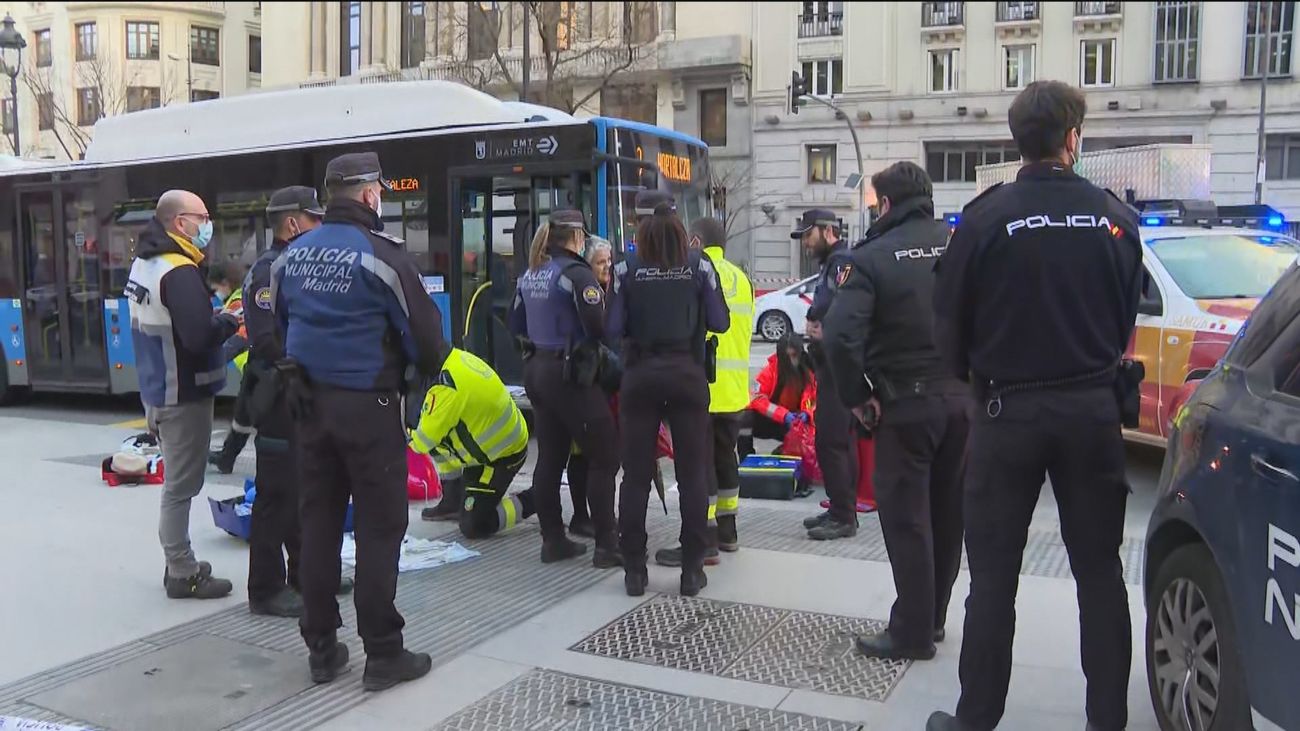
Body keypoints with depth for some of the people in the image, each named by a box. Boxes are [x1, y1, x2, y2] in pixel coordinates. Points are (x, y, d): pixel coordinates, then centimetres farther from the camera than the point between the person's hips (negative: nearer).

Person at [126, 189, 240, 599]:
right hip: (184, 394, -10)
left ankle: (180, 564, 29)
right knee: (182, 485, -1)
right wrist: (228, 323, -12)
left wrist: (213, 319, 6)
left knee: (178, 481, 19)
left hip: (158, 388, 10)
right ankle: (182, 575, 9)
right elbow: (199, 337, -31)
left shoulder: (144, 263, 10)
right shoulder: (179, 272, -21)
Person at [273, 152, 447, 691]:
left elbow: (283, 322, 14)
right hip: (367, 405, -6)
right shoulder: (381, 254, -13)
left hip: (309, 401, 7)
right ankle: (383, 655, 8)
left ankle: (322, 650, 21)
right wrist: (425, 370, 8)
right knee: (379, 527, 1)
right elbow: (424, 332, -12)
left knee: (317, 522, 12)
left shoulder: (291, 256, 7)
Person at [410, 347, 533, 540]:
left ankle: (533, 499, 4)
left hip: (502, 455, -9)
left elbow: (423, 442, -17)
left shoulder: (445, 387, -28)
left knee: (472, 526, -3)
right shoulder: (457, 358, -2)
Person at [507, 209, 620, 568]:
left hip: (537, 370, 9)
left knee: (549, 458, 12)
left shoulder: (530, 274, 12)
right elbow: (599, 326, -22)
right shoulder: (575, 272, -14)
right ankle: (606, 545, 0)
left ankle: (553, 540, 19)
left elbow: (516, 325, 20)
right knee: (603, 458, -2)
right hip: (570, 374, -9)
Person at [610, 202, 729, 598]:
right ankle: (692, 569, 9)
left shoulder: (627, 267, 0)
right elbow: (719, 322, -2)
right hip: (687, 374, 0)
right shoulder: (699, 264, 1)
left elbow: (615, 326, -5)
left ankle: (634, 569, 11)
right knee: (693, 473, 6)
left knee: (636, 475, 6)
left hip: (641, 375, 0)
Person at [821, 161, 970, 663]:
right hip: (962, 398, 5)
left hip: (906, 403, -5)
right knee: (946, 515, 17)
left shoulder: (874, 257, -12)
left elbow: (839, 336, -22)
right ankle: (933, 617, 31)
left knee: (906, 520, 4)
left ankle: (912, 632, 11)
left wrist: (856, 396, -10)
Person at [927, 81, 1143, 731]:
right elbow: (1128, 318, 7)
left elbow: (949, 324, -5)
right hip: (1092, 408, 3)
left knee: (994, 574, 6)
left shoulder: (986, 217, -10)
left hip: (1009, 409, -2)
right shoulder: (1115, 217, -1)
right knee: (1098, 570, 13)